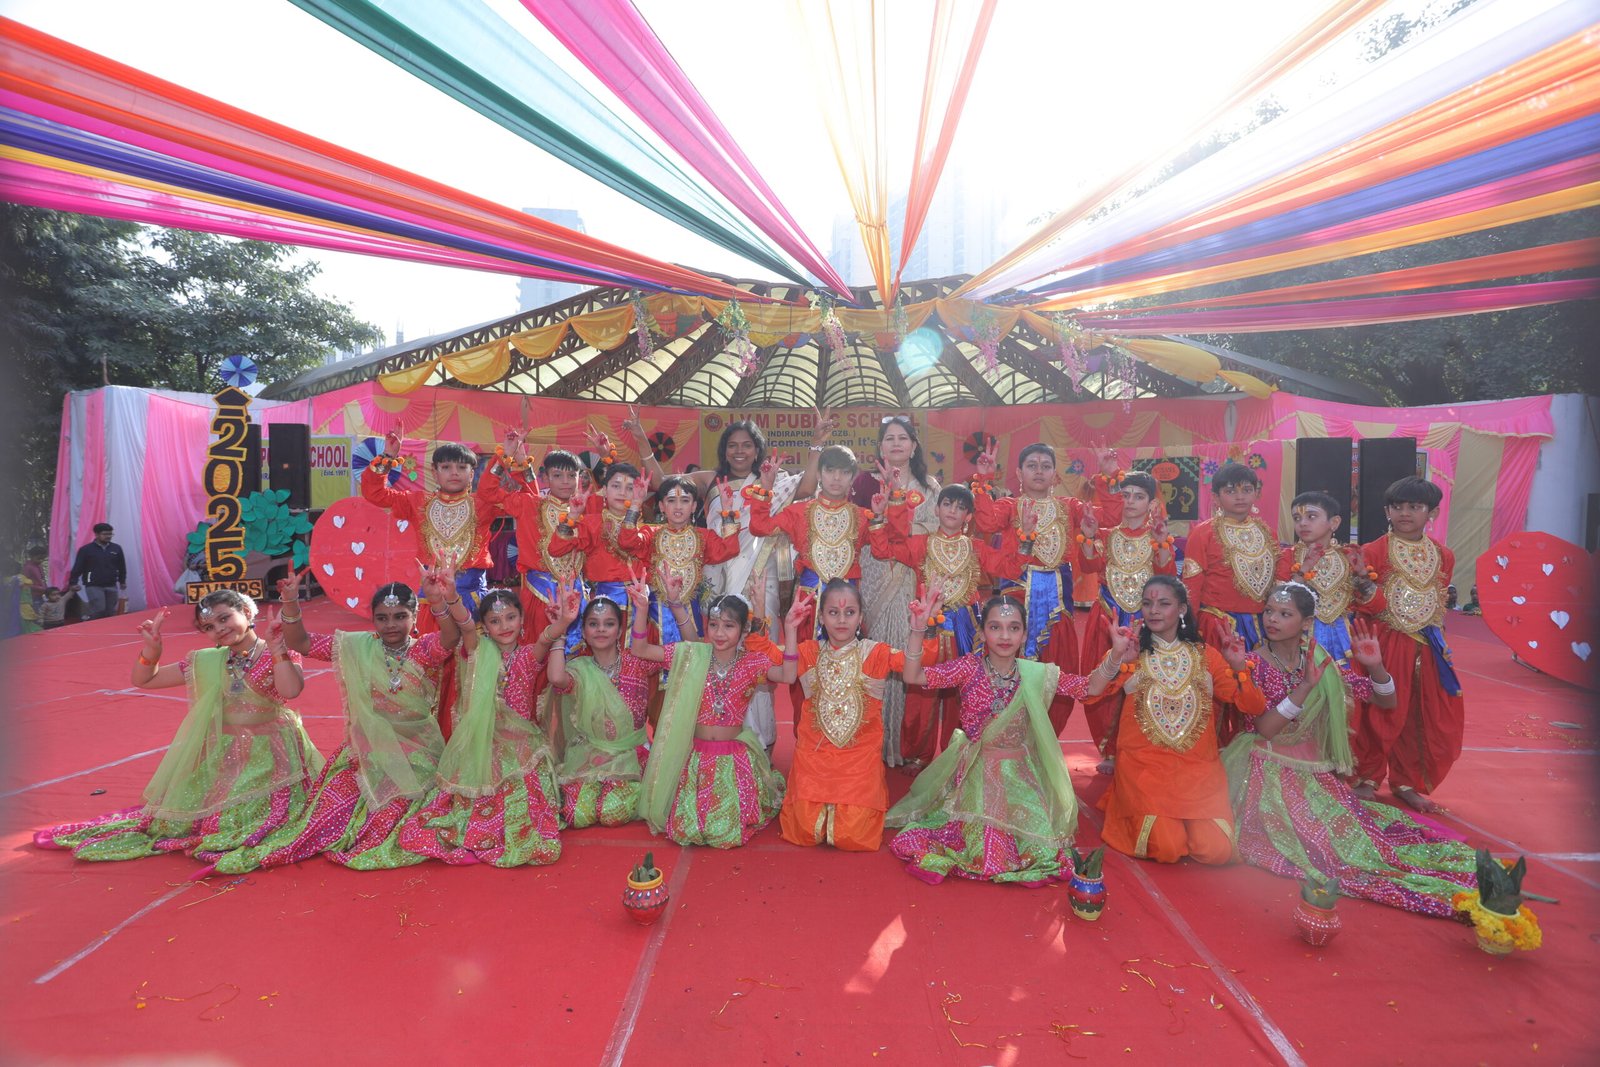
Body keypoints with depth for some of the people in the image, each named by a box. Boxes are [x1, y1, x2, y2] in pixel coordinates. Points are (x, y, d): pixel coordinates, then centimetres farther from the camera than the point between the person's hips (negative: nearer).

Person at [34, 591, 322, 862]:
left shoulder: (279, 654, -9)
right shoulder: (206, 662, 6)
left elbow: (291, 690, -29)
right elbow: (143, 680, 11)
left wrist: (275, 646, -33)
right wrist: (152, 647, -8)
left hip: (269, 759, -5)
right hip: (219, 758, 5)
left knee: (238, 824, -18)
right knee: (179, 820, 8)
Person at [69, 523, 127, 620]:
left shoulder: (116, 548, 5)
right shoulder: (86, 549, -5)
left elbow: (121, 567, 15)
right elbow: (77, 568, -4)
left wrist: (122, 581, 18)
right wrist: (73, 583, -8)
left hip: (111, 586, 4)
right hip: (93, 586, -4)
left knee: (111, 612, 6)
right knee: (99, 609, -15)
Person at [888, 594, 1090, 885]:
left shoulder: (1035, 674, -3)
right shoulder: (970, 668, -10)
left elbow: (1090, 687, 2)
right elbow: (913, 676, -19)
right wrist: (917, 631, -33)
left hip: (1021, 775, 2)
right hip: (977, 771, -2)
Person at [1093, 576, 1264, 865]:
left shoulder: (1205, 655, 10)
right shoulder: (1131, 653, 2)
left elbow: (1253, 707, 5)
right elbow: (1089, 692, -16)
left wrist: (1239, 667, -11)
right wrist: (1115, 657, -33)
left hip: (1198, 767, 3)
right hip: (1143, 764, -2)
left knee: (1216, 850, -15)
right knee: (1167, 848, -20)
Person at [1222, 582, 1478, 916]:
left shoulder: (1323, 662, 2)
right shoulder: (1254, 663, -9)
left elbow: (1386, 702, 4)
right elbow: (1264, 728, -20)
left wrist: (1374, 666, -16)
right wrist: (1304, 686, -28)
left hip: (1314, 773, 4)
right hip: (1270, 773, -4)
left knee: (1355, 829, -11)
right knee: (1322, 839, -17)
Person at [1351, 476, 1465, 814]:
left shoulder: (1443, 556, 8)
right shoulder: (1374, 552, -8)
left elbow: (1439, 605, 16)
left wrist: (1440, 641, 13)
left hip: (1426, 648, 5)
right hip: (1385, 645, -5)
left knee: (1424, 718, 9)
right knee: (1379, 715, 2)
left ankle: (1407, 783, 26)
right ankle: (1366, 779, 20)